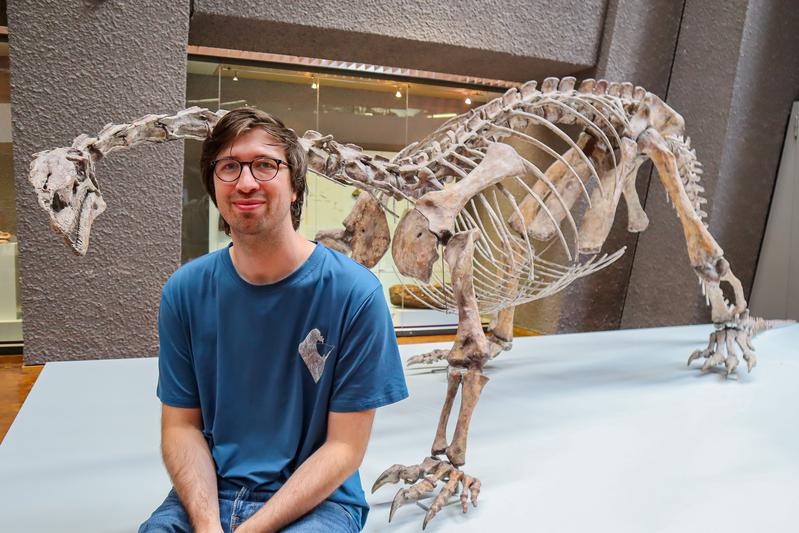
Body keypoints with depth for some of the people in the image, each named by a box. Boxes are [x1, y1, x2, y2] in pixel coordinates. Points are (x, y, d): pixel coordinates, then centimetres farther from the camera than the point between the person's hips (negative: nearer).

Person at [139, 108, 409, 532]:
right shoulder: (184, 291, -2)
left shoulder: (355, 294, -14)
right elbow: (181, 425, 2)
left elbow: (345, 447, -10)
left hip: (316, 498, -2)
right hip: (207, 493, 3)